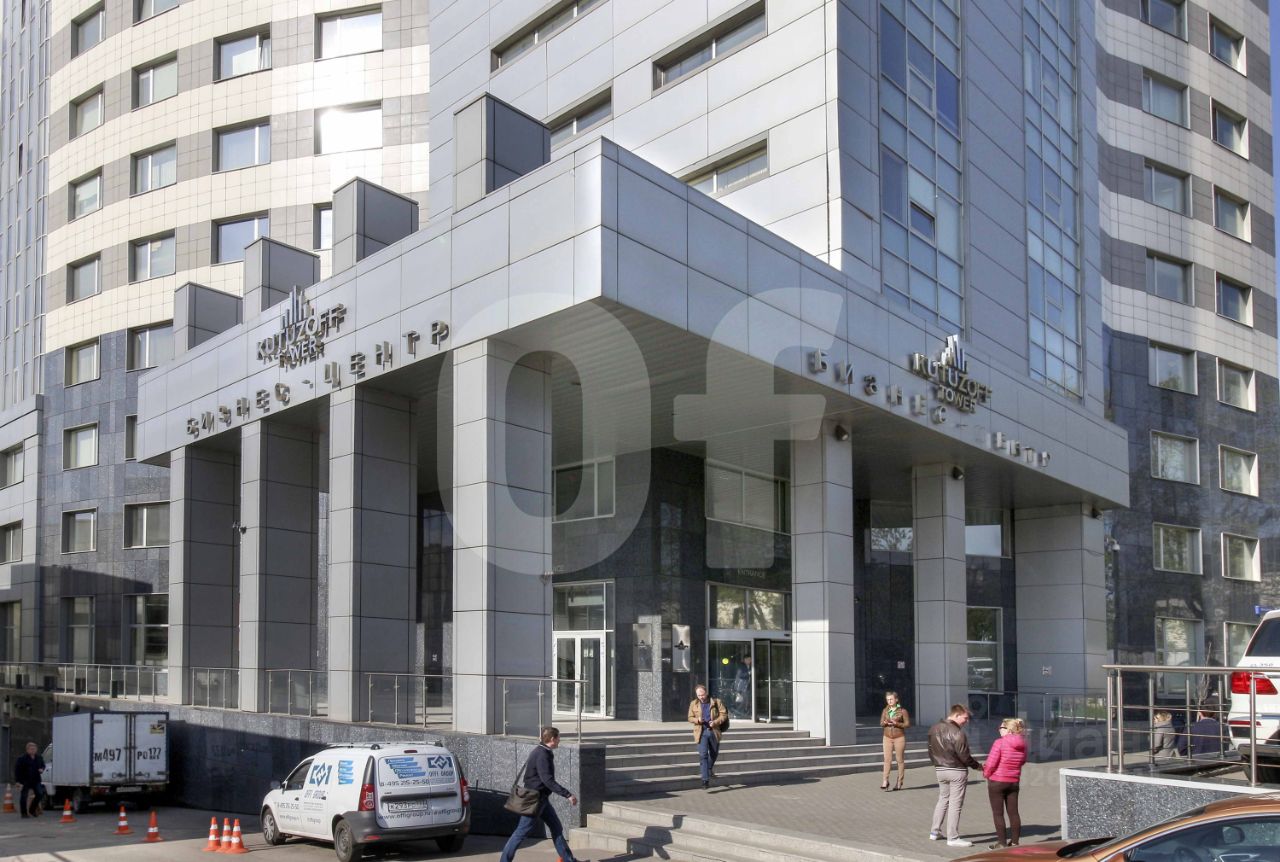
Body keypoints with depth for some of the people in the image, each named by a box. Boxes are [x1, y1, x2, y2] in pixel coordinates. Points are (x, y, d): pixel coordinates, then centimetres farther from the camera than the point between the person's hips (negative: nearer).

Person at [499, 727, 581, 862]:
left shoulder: (539, 752, 10)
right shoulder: (542, 755, -21)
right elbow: (548, 780, -29)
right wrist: (568, 795, -29)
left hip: (542, 799, 10)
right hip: (535, 799, -10)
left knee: (556, 828, 12)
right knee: (522, 832, -3)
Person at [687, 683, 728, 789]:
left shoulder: (716, 702, 0)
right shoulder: (693, 704, 4)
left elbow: (724, 714, 0)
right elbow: (690, 718, 8)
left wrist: (716, 722, -17)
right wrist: (697, 720, -14)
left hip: (714, 732, 1)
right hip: (701, 733, -1)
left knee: (714, 754, 18)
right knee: (703, 755, -12)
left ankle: (710, 767, 50)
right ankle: (706, 780, -12)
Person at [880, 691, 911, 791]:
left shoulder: (902, 711, -5)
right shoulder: (885, 710, 6)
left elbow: (907, 724, -6)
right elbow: (881, 723, 10)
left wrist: (896, 723, -20)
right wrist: (885, 723, -13)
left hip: (899, 737, -3)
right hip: (887, 737, 3)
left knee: (900, 760, 4)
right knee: (887, 759, -6)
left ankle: (899, 782, 11)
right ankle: (885, 781, -7)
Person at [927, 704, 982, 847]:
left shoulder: (934, 729, 4)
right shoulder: (957, 733, -21)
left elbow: (931, 751, 11)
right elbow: (964, 756, -18)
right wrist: (977, 766, -3)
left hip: (940, 770, 7)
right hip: (957, 771, -7)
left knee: (942, 799, 20)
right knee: (955, 804, 0)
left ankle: (935, 832, 24)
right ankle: (953, 838, 4)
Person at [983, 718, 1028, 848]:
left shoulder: (1000, 742, -19)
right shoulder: (1022, 744, 1)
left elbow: (991, 763, -19)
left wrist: (986, 773, -1)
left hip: (997, 782, -6)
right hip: (1014, 782, 6)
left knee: (998, 813, 3)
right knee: (1013, 812, 11)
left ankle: (1002, 843, 4)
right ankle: (1014, 842, 16)